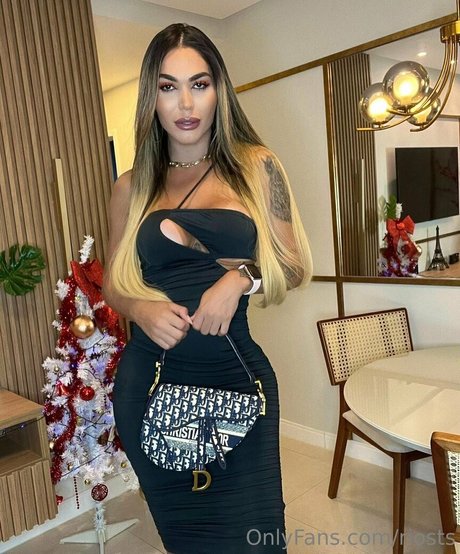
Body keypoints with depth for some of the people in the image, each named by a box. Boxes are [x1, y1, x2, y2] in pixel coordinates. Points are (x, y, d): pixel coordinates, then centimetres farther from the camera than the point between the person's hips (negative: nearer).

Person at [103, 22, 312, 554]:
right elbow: (112, 283, 13)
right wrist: (140, 308, -8)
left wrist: (241, 277, -17)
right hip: (150, 385, 2)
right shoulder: (132, 187, 6)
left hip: (235, 375, -1)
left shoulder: (256, 166, 1)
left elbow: (295, 266, 3)